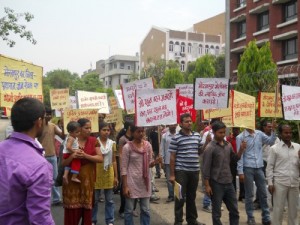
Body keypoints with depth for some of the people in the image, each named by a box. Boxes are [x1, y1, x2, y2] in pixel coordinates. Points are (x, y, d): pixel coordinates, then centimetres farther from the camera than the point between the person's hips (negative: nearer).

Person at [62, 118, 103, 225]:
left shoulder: (93, 141, 3)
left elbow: (100, 158, -4)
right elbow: (63, 163, -1)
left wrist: (85, 155, -17)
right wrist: (72, 156, -21)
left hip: (88, 179, 1)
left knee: (87, 207, 6)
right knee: (73, 208, 1)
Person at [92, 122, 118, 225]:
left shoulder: (112, 143, 4)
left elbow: (114, 161, 7)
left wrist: (116, 176, 6)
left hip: (109, 173, 3)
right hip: (97, 173, -2)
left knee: (109, 200, 9)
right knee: (94, 199, 7)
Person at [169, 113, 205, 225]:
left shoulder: (197, 136, 7)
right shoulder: (176, 138, -8)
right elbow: (172, 157, -7)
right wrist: (172, 174, -9)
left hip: (195, 171, 5)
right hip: (181, 171, -5)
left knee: (192, 196, 16)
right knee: (181, 197, 3)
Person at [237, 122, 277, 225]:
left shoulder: (259, 134, 5)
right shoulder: (240, 137, -5)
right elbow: (239, 155, -7)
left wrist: (273, 130, -5)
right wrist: (240, 171, -10)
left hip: (259, 167, 4)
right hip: (248, 168, -4)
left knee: (263, 193, 11)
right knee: (249, 194, 6)